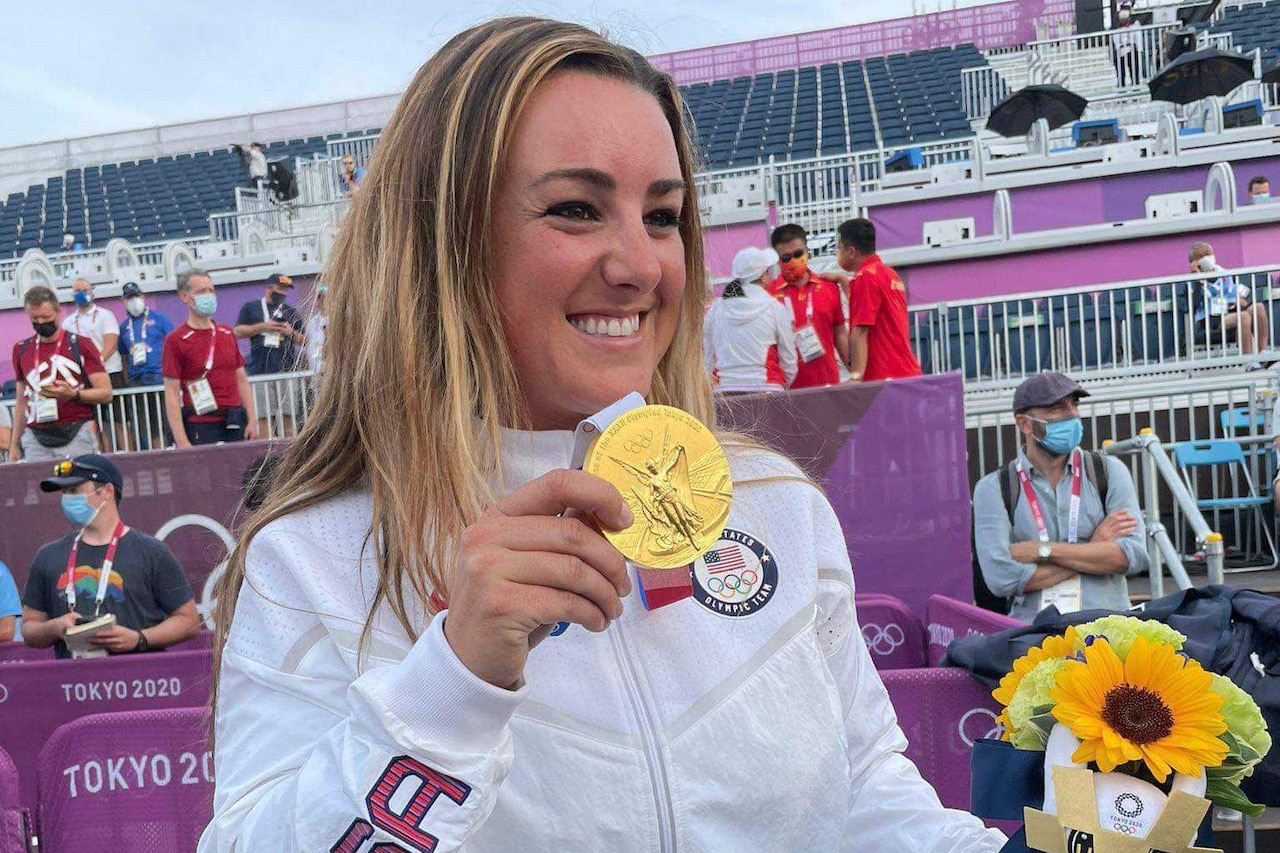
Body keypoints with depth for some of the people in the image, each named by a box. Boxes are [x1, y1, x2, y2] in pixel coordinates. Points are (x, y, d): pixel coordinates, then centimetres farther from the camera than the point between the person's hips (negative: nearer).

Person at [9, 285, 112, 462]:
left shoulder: (80, 344, 1)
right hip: (35, 439, 3)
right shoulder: (21, 350, 14)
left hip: (76, 437, -3)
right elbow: (21, 403, 21)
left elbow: (106, 394, -2)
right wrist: (14, 445, 17)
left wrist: (74, 394, -19)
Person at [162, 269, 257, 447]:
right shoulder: (176, 340, -3)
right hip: (201, 428, -5)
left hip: (235, 425, 5)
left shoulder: (227, 334, 13)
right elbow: (172, 394, -7)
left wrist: (252, 420, 6)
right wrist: (181, 441, -14)